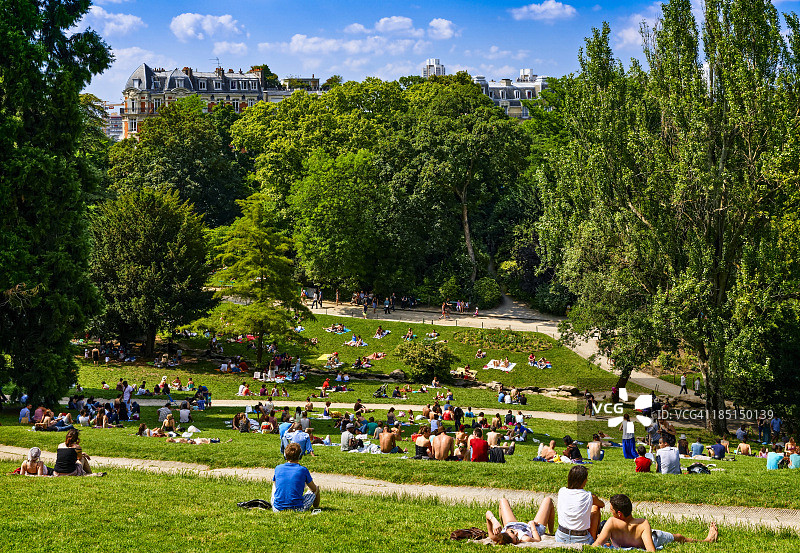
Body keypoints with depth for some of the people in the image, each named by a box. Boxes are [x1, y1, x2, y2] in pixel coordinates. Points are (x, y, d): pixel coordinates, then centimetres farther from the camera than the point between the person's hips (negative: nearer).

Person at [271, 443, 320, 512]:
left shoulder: (278, 468, 0)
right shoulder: (303, 470, -6)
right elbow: (314, 489, 8)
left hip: (277, 509, 3)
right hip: (297, 509, -2)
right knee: (317, 488, 21)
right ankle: (316, 507, 45)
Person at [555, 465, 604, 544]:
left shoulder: (561, 491, -6)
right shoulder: (590, 497, -13)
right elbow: (602, 505, 11)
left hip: (560, 539, 2)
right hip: (581, 540, -2)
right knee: (596, 507, 19)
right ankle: (595, 537, 38)